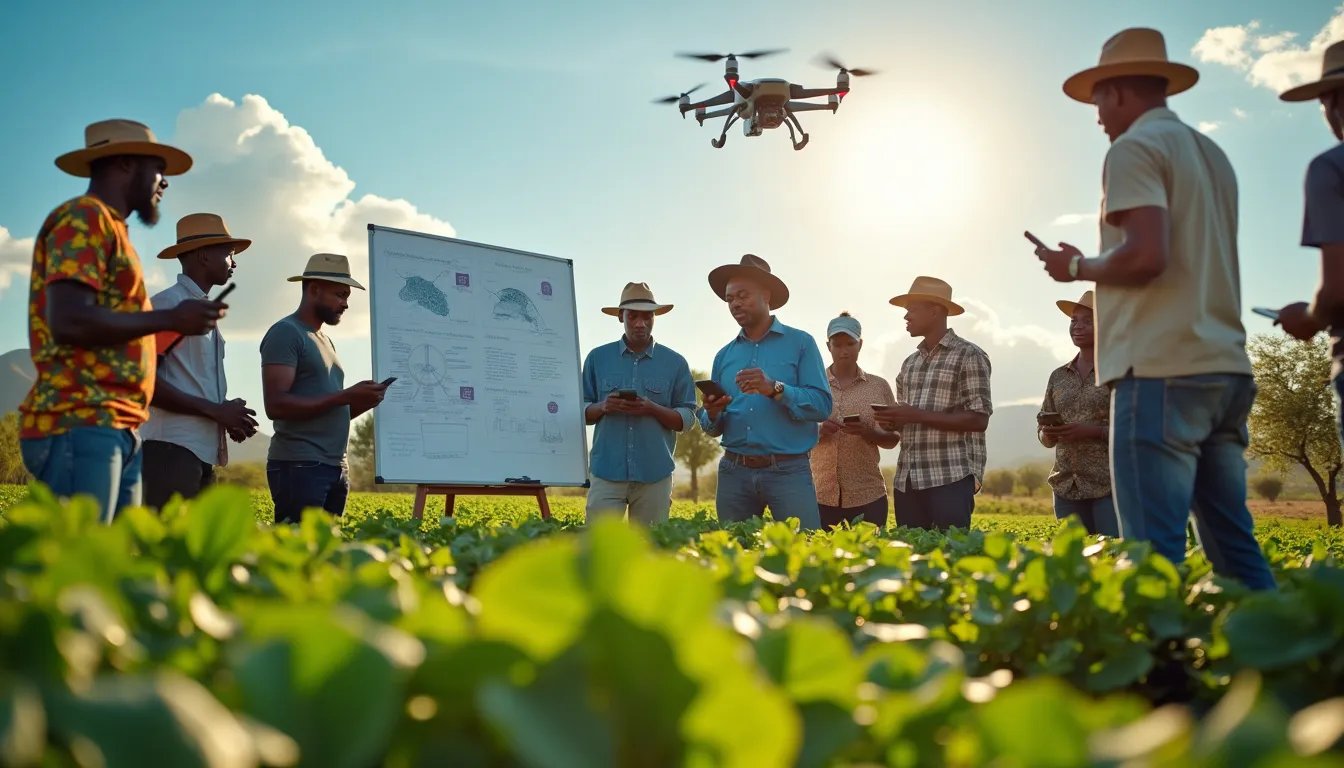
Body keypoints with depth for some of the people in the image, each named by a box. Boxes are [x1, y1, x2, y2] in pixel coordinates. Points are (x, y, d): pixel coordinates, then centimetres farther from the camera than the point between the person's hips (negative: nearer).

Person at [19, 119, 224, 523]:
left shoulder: (109, 227, 24)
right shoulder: (83, 218, -4)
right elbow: (69, 321, -18)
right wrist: (171, 318, -10)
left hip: (115, 428, 10)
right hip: (80, 425, -9)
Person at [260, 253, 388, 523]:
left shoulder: (325, 340, 22)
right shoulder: (285, 333, -6)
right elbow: (276, 405, -17)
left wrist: (361, 402, 4)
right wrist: (346, 396, -18)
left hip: (336, 468, 9)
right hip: (299, 466, -9)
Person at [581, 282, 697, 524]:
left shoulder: (675, 363, 6)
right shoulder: (597, 358, 8)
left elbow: (687, 419, 4)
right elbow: (580, 412, 10)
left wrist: (653, 409, -14)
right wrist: (603, 407, -12)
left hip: (655, 475, 0)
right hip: (606, 471, 0)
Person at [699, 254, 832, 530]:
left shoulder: (800, 343, 2)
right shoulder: (724, 356, 14)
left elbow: (822, 406, -7)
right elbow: (712, 428, 15)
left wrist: (775, 389, -19)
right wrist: (712, 414, -7)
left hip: (788, 470, -4)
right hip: (734, 471, 4)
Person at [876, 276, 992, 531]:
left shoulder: (969, 356, -2)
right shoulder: (909, 363, 19)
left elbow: (978, 419, -10)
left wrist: (919, 416, -15)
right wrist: (892, 421, 3)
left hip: (952, 477, -6)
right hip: (907, 480, 6)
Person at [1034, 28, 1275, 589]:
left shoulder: (1135, 148, -4)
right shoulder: (1212, 155, 22)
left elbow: (1147, 256, -18)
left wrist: (1078, 266, -1)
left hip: (1162, 371, -9)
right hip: (1226, 367, 9)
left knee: (1155, 556, -9)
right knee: (1233, 543, 10)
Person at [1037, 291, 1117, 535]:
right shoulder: (1058, 376, 14)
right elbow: (1044, 435, 18)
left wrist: (1094, 431, -17)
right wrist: (1048, 433, -5)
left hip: (1111, 487, -5)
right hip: (1067, 488, 5)